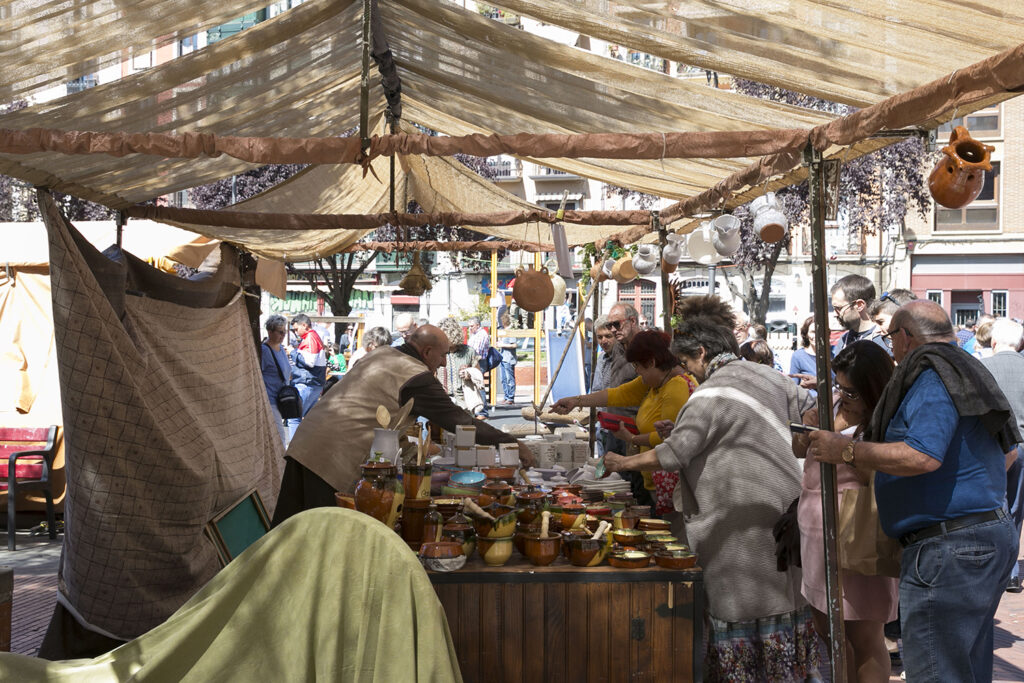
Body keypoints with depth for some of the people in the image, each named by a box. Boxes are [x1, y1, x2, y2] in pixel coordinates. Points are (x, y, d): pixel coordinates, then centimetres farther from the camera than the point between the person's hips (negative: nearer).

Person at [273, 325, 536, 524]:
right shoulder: (417, 378, -9)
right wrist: (513, 445, -3)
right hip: (333, 456, -8)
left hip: (303, 444, 8)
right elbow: (459, 421, -9)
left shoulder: (381, 354, 17)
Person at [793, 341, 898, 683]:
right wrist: (807, 428, -1)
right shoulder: (834, 405, 8)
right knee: (827, 631, 18)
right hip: (815, 537, 8)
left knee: (864, 641, 1)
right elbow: (799, 450, 17)